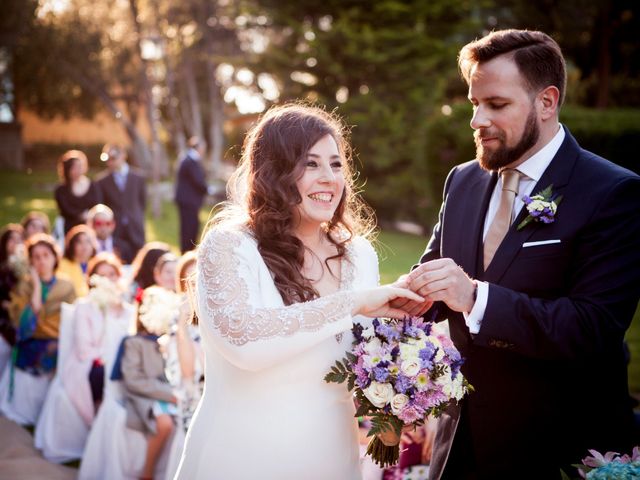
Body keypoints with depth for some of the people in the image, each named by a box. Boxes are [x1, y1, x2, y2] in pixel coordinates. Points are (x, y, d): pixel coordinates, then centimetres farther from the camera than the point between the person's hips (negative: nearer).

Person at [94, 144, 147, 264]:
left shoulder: (138, 178, 7)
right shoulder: (102, 181, 2)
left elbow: (143, 202, 13)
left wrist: (137, 219, 6)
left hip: (135, 231, 1)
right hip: (114, 231, -1)